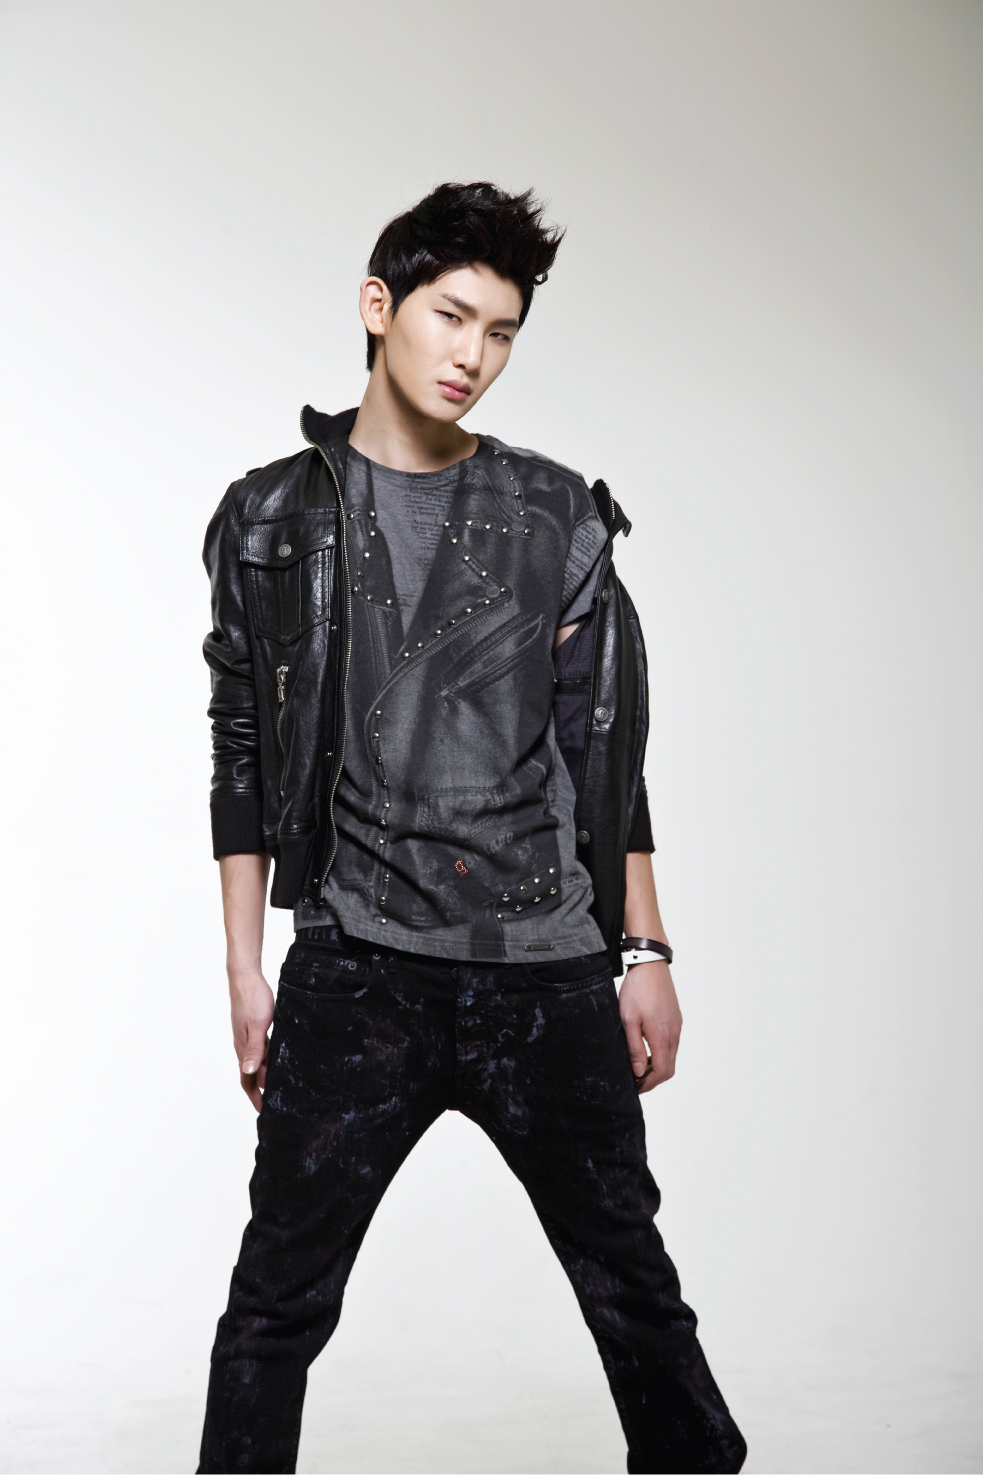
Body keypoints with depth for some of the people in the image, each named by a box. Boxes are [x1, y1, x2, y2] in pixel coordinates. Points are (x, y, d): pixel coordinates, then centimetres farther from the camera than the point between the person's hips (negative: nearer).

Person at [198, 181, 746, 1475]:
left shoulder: (559, 522, 6)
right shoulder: (272, 521, 5)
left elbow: (605, 751, 7)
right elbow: (244, 757, 7)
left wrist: (647, 954, 4)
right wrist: (244, 967, 3)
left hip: (549, 976, 1)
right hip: (354, 978, 0)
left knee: (635, 1290, 12)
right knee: (277, 1303, 6)